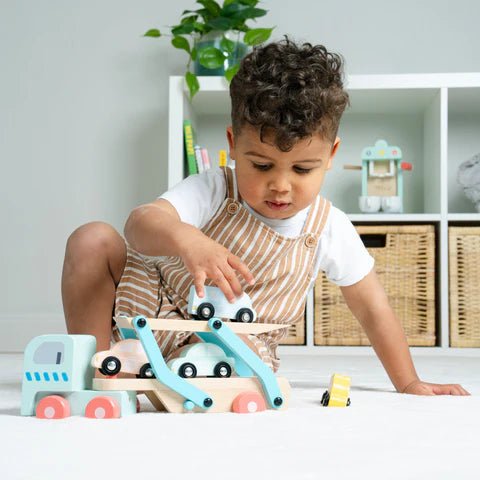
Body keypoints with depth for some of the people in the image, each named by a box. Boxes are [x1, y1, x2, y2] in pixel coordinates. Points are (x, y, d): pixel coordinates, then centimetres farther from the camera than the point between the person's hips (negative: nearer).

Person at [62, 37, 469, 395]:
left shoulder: (329, 230, -10)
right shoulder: (213, 191, -17)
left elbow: (373, 310, 2)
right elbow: (141, 223, -35)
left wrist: (409, 384, 4)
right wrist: (185, 239, -58)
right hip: (152, 308, 1)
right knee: (93, 239, -19)